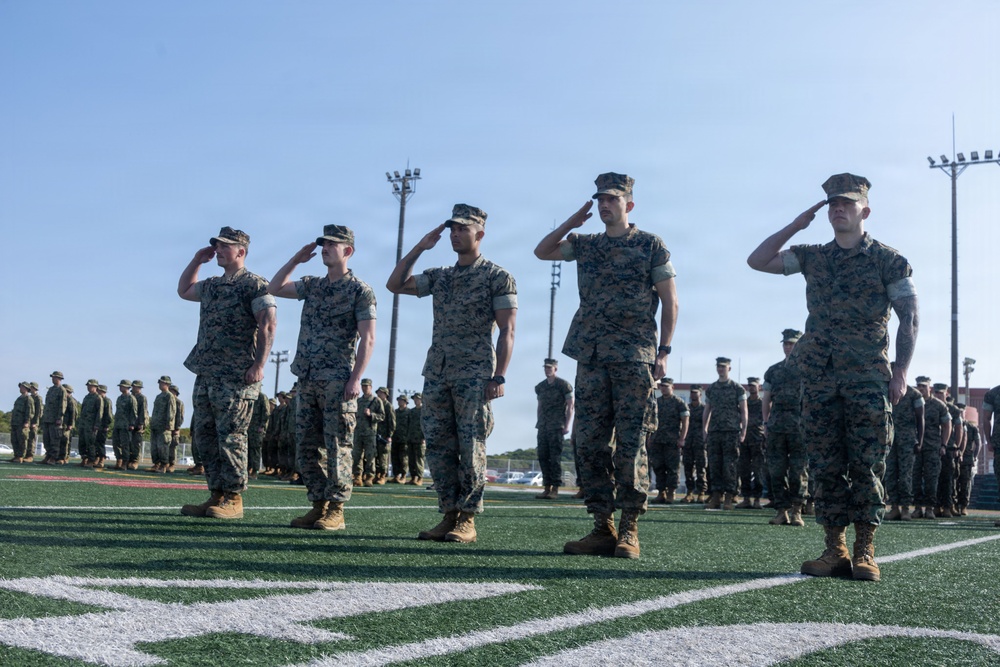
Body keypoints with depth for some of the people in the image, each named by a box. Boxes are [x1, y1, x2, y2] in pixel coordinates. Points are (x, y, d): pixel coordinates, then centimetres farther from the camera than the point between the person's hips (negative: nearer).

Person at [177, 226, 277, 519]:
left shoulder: (255, 285, -6)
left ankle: (233, 499, -3)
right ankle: (216, 495, 14)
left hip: (236, 376, -9)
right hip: (206, 373, 9)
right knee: (205, 436, 8)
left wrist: (259, 365, -22)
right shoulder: (211, 286, 19)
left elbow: (268, 326, -13)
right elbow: (183, 290, 38)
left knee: (231, 436, -8)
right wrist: (196, 260, 23)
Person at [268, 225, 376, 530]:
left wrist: (356, 378, -17)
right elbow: (275, 288, 19)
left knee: (337, 447, -5)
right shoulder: (312, 285, 15)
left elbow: (367, 338, -9)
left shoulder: (360, 290, -4)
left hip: (337, 381, -7)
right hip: (308, 379, 7)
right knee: (308, 446, 7)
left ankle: (335, 511, -1)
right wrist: (296, 259, 10)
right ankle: (318, 506, 14)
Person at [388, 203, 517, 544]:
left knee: (471, 449, -5)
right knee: (439, 448, 4)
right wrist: (420, 247, 8)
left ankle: (467, 520, 1)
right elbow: (395, 284, 12)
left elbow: (506, 331, -5)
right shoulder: (439, 276, 16)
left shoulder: (498, 277, 0)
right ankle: (449, 515, 11)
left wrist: (499, 377, -14)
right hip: (437, 374, 6)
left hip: (474, 376, -6)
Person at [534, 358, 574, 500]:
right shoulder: (540, 387, 16)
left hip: (556, 427, -6)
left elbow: (570, 406, -2)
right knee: (543, 457, 3)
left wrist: (567, 425, -9)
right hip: (543, 427, 6)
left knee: (555, 457, -9)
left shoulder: (564, 385, -1)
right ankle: (547, 488, 8)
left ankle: (555, 489, -7)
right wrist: (538, 423, 15)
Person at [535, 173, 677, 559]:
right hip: (592, 355, 5)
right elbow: (542, 252, 19)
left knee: (630, 444, -6)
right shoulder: (585, 245, 17)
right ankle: (602, 527, 6)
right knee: (590, 443, 1)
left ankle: (629, 531, -1)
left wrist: (664, 350, -6)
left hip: (634, 356, -5)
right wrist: (572, 222, 10)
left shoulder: (651, 245, 4)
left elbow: (669, 300, 2)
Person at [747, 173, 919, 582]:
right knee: (826, 468, 3)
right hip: (819, 379, 4)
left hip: (868, 380, -3)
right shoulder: (812, 258, 14)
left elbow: (908, 319, 1)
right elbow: (758, 261, 7)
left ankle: (865, 553, 1)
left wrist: (900, 372, -8)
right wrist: (796, 225, 4)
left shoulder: (888, 260, 4)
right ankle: (835, 552, 8)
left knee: (865, 467, -4)